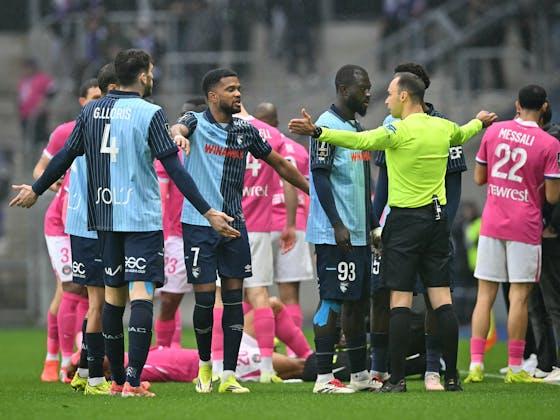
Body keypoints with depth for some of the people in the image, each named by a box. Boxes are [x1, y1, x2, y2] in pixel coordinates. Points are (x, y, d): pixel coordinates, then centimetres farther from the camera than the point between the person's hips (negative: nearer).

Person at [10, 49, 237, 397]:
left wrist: (36, 190, 28)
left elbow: (65, 156, 13)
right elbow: (174, 169, -14)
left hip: (105, 216, 6)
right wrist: (208, 212, -13)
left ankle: (117, 380, 18)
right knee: (141, 293, -9)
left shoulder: (93, 111, 6)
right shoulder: (150, 114, -9)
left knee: (113, 293, 14)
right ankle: (132, 381, -20)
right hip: (142, 218, -6)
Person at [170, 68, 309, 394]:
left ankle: (229, 375, 3)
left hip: (234, 224, 4)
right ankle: (205, 365, 18)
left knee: (234, 299, 0)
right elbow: (179, 129, -27)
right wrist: (177, 134, -52)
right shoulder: (197, 123, -3)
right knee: (205, 299, -4)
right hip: (199, 223, -4)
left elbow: (280, 164, 19)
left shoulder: (246, 131, 9)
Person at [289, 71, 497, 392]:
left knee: (401, 300, -4)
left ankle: (397, 378, -5)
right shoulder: (443, 128, 7)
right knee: (442, 299, 6)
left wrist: (317, 132, -27)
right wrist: (480, 122, 53)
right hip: (438, 217, 6)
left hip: (406, 219, -6)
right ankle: (452, 376, 6)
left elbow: (360, 140, -25)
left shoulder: (400, 131, -13)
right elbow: (462, 135, 30)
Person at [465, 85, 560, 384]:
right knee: (519, 296, 1)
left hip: (492, 224, 3)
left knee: (485, 295, 7)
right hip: (525, 226, -3)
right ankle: (515, 368, 4)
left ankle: (476, 363, 1)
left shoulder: (493, 132, 2)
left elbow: (479, 178, 10)